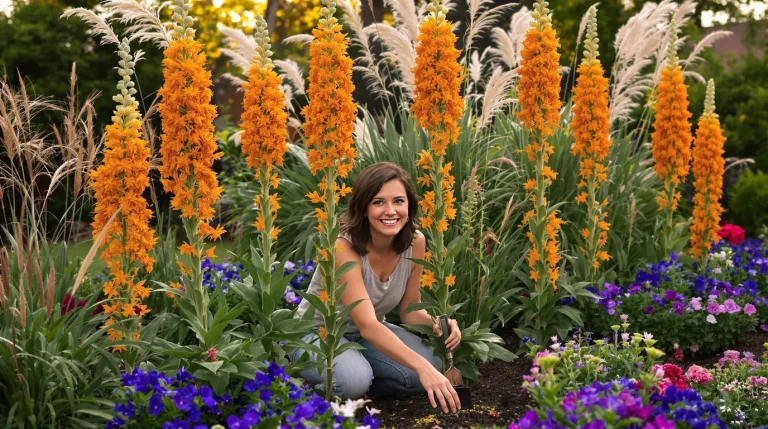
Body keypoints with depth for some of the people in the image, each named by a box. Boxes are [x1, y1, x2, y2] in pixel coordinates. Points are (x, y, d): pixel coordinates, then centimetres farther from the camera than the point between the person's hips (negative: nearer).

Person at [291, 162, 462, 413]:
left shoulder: (415, 242, -13)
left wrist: (436, 322, -25)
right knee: (354, 379, -37)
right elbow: (367, 325, -40)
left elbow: (410, 310, -1)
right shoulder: (344, 249, -31)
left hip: (369, 333, 6)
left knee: (434, 368, -20)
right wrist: (421, 366, -52)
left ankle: (352, 389, -1)